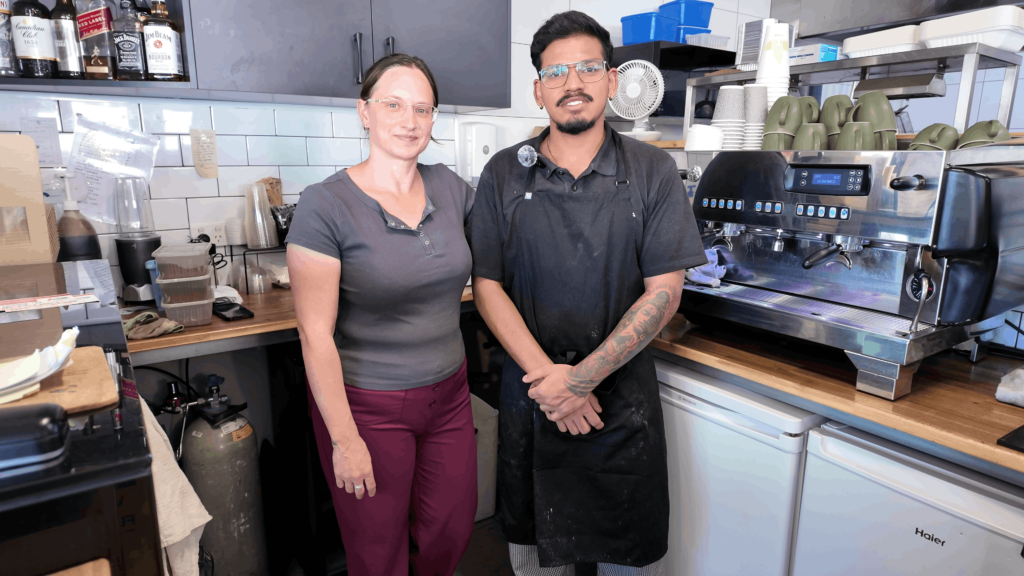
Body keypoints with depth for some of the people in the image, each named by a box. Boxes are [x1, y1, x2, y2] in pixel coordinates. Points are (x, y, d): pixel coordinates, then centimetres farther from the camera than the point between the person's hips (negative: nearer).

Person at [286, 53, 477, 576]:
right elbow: (316, 335, -15)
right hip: (368, 406, -4)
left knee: (452, 533, 20)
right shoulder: (326, 206, -15)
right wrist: (345, 439, -13)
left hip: (448, 395, 5)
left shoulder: (450, 188, 1)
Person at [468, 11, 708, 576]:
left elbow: (664, 292, -8)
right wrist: (546, 374, -15)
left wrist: (581, 379, -15)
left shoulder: (653, 172, -4)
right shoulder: (503, 174, -1)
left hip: (624, 390, 0)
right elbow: (487, 285, -3)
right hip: (529, 388, 1)